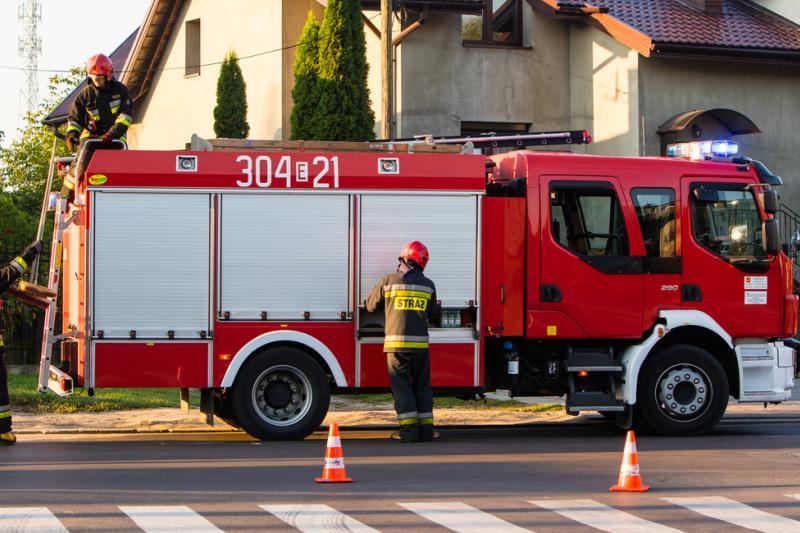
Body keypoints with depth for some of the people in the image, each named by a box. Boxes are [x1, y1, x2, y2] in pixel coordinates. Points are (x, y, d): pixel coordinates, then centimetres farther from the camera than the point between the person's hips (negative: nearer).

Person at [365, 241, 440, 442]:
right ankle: (425, 429, 10)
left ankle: (409, 430, -2)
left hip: (396, 343, -2)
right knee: (422, 387, 11)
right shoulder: (428, 285, 5)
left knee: (402, 387, 3)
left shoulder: (388, 281, -1)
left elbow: (370, 305, 12)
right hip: (420, 343, 2)